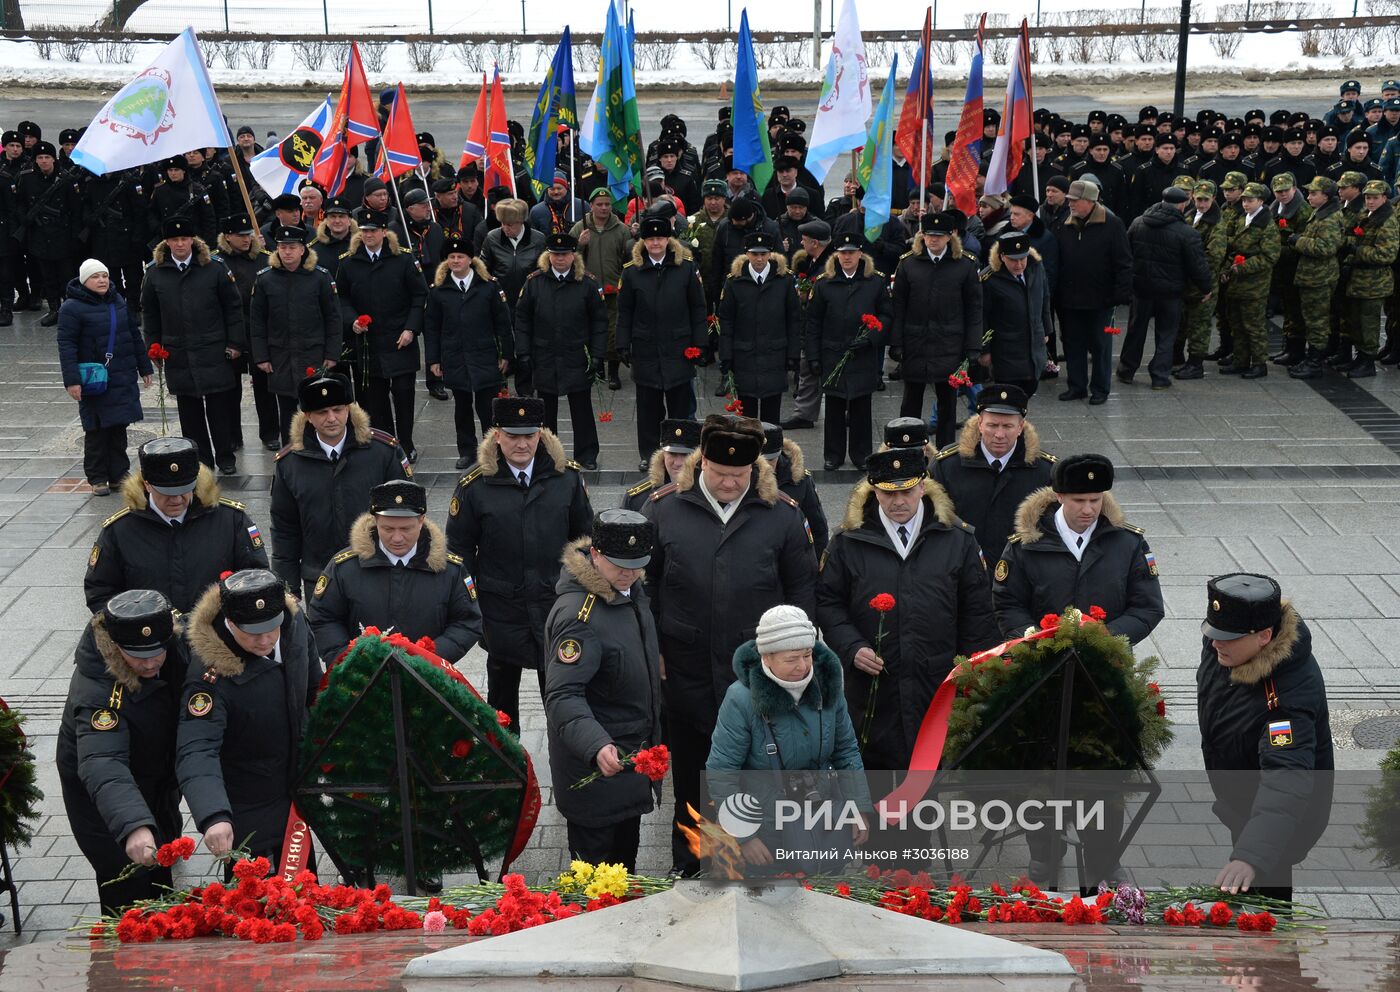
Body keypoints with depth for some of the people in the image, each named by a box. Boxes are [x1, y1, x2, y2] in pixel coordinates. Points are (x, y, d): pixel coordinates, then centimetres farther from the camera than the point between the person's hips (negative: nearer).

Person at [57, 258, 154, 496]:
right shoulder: (72, 307, -9)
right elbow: (66, 345, -12)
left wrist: (145, 368, 18)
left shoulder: (118, 301, 11)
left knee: (119, 426, 9)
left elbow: (134, 336, 18)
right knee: (96, 429, 1)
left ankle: (119, 472, 19)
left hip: (123, 377, 5)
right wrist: (72, 380, -19)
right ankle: (97, 478, 11)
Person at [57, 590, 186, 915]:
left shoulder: (174, 642, -21)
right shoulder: (97, 692, -41)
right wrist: (133, 825, -67)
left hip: (158, 776, 7)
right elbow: (102, 763, -54)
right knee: (129, 887, -4)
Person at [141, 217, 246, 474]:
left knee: (219, 407, 1)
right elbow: (149, 313, 13)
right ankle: (200, 460, 17)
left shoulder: (214, 268, -2)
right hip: (177, 354, 2)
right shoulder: (154, 272, 4)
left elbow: (233, 307, 1)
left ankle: (225, 459, 14)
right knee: (189, 412, 7)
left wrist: (235, 343, -2)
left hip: (213, 352, -2)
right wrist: (154, 347, 10)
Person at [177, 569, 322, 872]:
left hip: (295, 788, 6)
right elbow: (196, 750, -43)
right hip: (244, 809, -6)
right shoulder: (210, 673, -35)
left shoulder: (294, 620, -16)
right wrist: (214, 817, -57)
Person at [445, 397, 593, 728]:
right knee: (502, 687, 16)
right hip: (502, 608, 0)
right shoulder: (475, 485, -8)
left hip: (556, 601, 1)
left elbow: (585, 535, 7)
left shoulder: (567, 476, -3)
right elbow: (459, 547, 0)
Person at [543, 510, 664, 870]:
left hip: (633, 755, 9)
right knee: (594, 859, 4)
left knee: (626, 852, 24)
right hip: (593, 762, -9)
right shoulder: (578, 614, -29)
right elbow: (563, 696, -35)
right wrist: (596, 746, -47)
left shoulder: (631, 589, 0)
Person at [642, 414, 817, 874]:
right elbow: (645, 581, 4)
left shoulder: (783, 514, -3)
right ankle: (686, 872, 32)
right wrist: (652, 650, 2)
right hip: (687, 670, 1)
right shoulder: (664, 508, -4)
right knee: (690, 772, 15)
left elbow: (801, 586, 5)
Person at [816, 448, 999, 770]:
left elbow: (976, 611, 6)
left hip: (940, 685, 0)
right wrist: (851, 648, -10)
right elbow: (827, 602, 6)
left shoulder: (958, 540, 3)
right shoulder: (848, 542, 2)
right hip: (873, 691, 0)